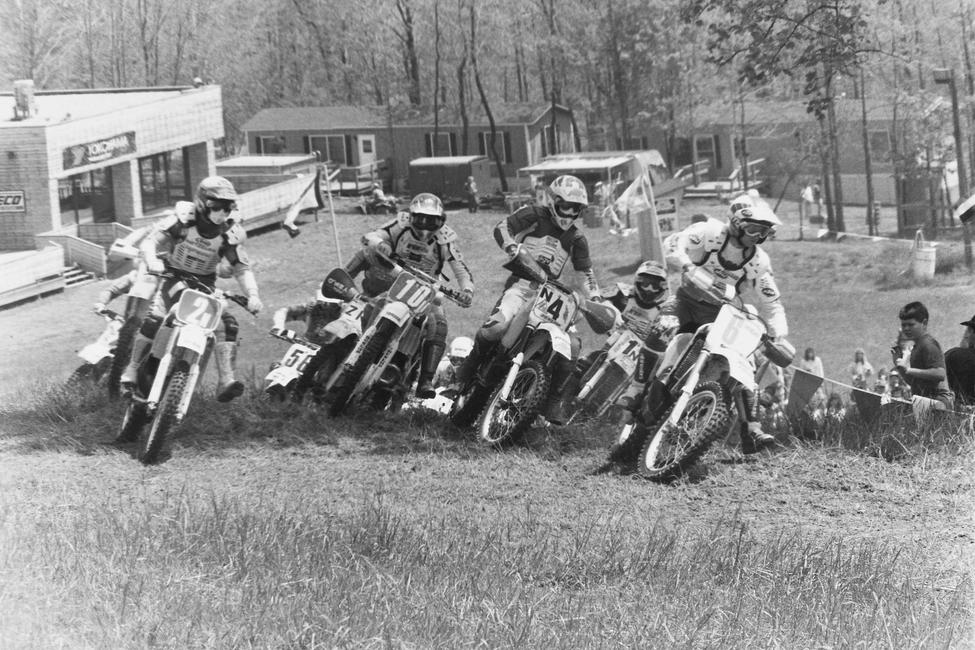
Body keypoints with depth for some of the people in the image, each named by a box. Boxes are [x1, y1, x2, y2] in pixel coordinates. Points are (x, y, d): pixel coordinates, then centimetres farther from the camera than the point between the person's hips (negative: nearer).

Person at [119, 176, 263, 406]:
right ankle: (130, 373, -13)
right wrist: (151, 261, -45)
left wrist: (253, 295, -25)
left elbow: (242, 268, -8)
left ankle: (226, 381, -22)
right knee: (153, 320, -25)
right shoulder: (183, 219, -19)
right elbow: (150, 242, -23)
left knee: (227, 324, -19)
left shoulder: (229, 233, -12)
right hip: (174, 276, -3)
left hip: (205, 283, 3)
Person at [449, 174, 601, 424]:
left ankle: (552, 401, 2)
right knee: (497, 325, -32)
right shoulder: (534, 216, 2)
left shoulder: (576, 239, 15)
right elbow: (502, 228, -9)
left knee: (571, 345, -12)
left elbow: (586, 274, 15)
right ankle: (463, 375, -14)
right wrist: (516, 251, -26)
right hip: (522, 284, -5)